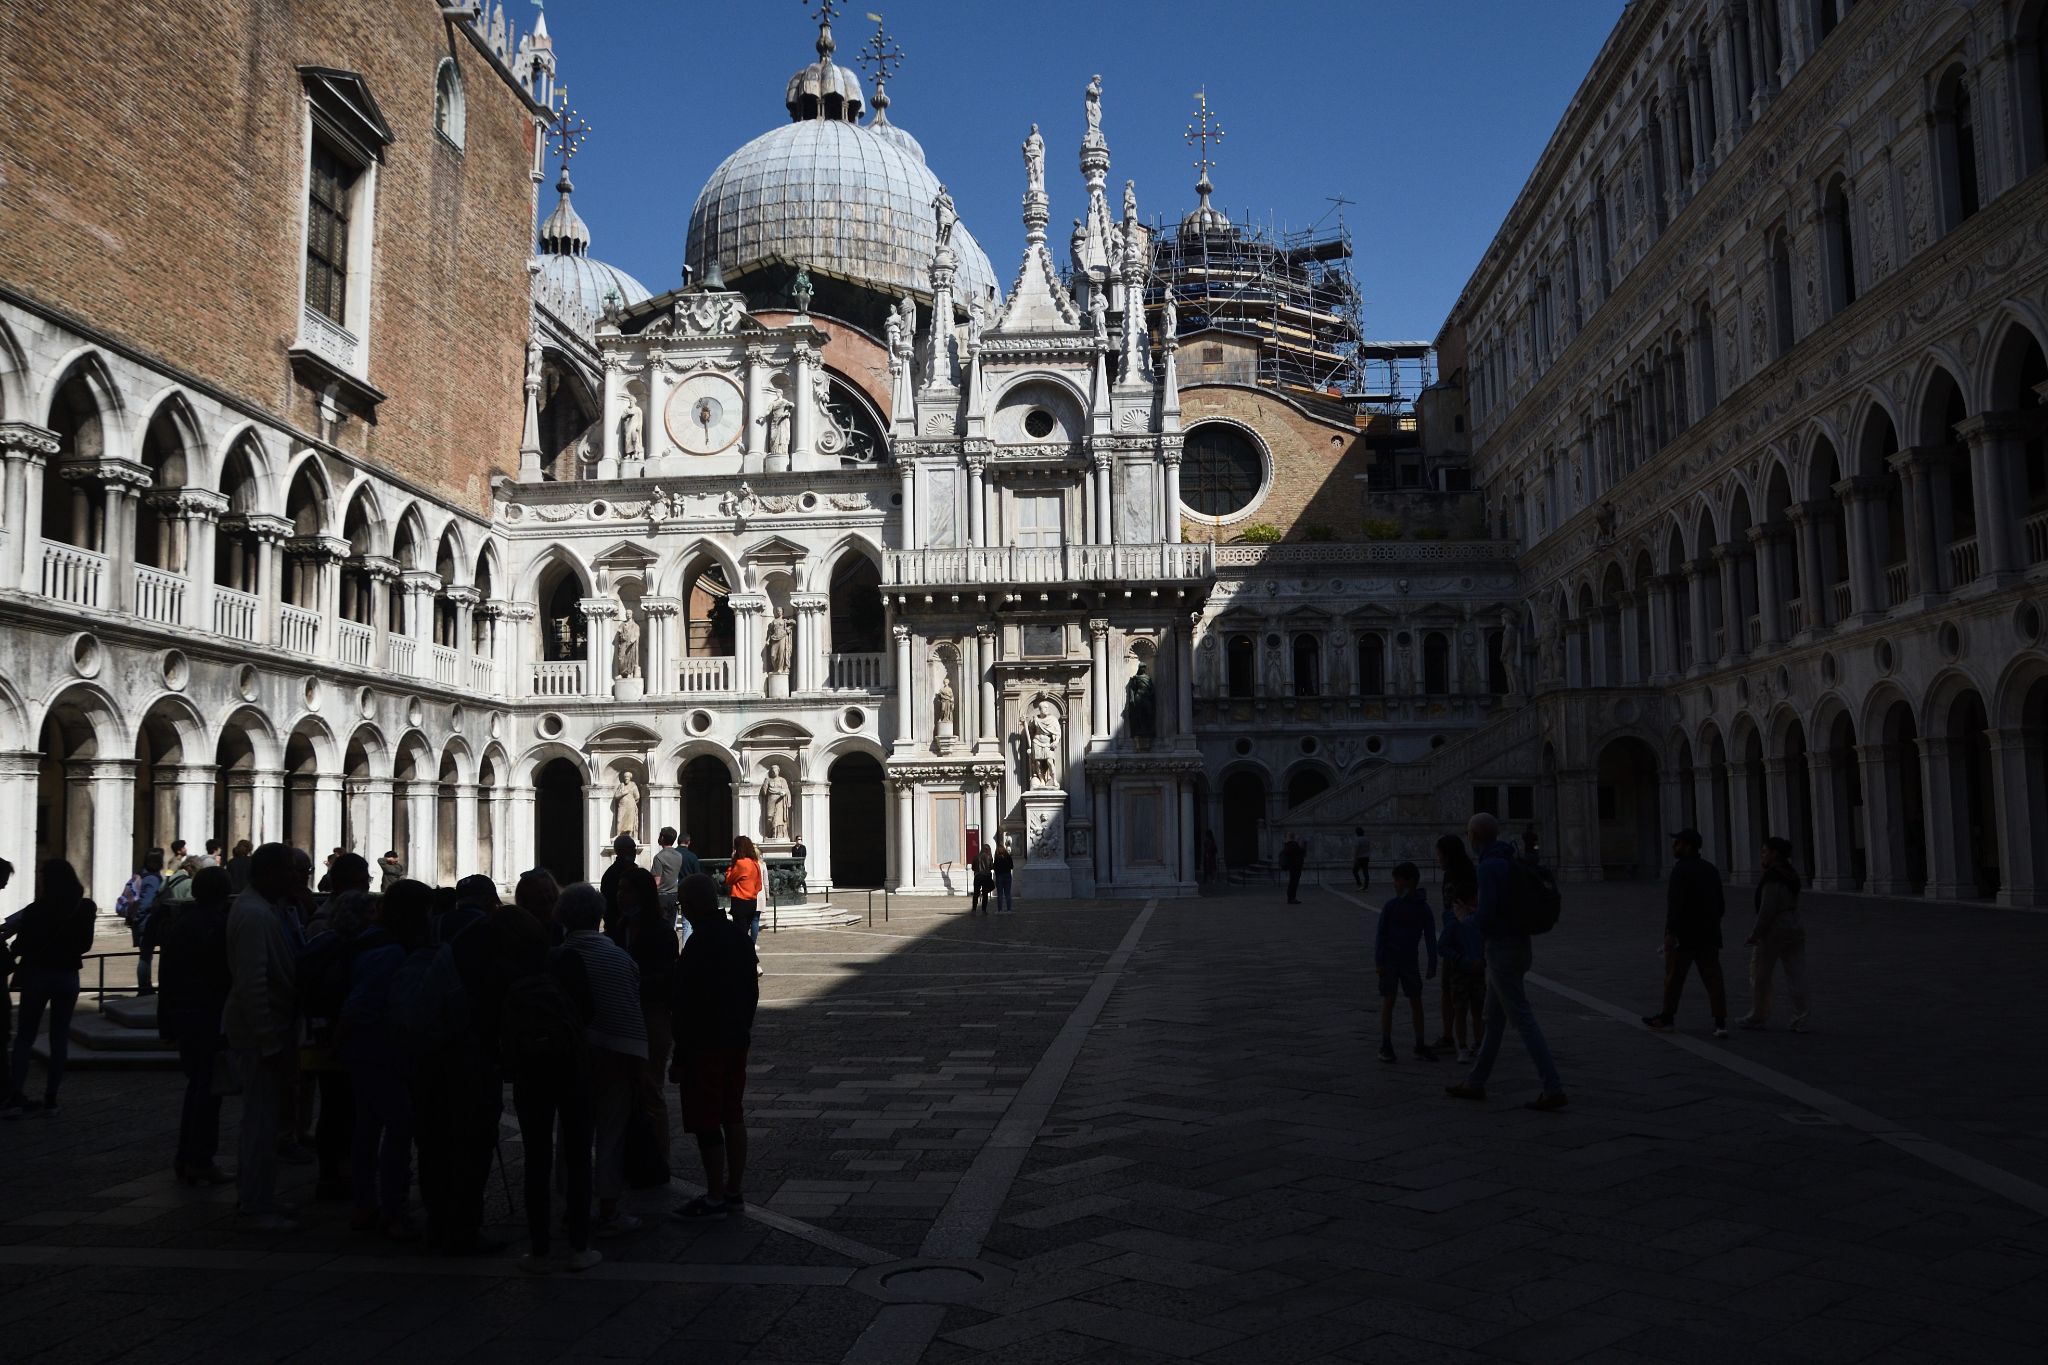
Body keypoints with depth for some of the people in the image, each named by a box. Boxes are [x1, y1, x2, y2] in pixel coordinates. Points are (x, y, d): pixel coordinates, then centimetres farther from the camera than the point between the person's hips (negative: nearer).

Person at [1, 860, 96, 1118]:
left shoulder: (35, 910, -13)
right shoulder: (85, 909, -2)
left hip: (37, 975, -3)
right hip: (68, 977, 3)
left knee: (25, 1037, 7)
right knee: (59, 1038, 8)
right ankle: (51, 1098, 8)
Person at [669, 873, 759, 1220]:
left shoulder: (699, 944, -18)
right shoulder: (739, 937, 7)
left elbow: (687, 1006, -18)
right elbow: (752, 991, 14)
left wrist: (679, 1057, -14)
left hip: (704, 1046, -8)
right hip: (737, 1041, 8)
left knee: (706, 1122, 0)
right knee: (733, 1115, 14)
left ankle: (715, 1198, 5)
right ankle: (735, 1192, 21)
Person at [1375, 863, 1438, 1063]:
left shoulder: (1423, 908, -3)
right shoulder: (1390, 906, -5)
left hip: (1409, 960, 1)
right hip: (1389, 959, -1)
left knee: (1416, 1001, 3)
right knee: (1388, 1001, 0)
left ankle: (1420, 1046, 9)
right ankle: (1386, 1046, 4)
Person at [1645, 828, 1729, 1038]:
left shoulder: (1681, 870, -14)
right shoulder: (1711, 870, 10)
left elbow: (1676, 904, -21)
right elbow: (1721, 904, 15)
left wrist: (1670, 932, -21)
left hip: (1684, 935, -7)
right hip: (1709, 935, 7)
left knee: (1673, 976, 7)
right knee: (1712, 978, 2)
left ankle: (1666, 1017, 19)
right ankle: (1720, 1023, -5)